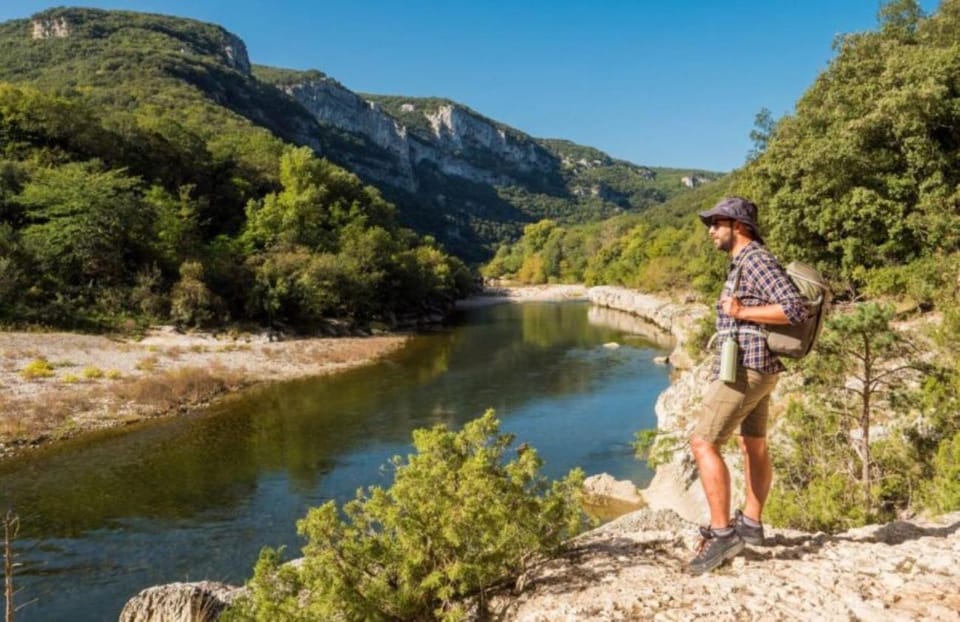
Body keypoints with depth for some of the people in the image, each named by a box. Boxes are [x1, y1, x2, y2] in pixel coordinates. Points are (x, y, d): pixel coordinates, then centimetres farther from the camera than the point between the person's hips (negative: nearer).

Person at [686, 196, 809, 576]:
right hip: (755, 367, 11)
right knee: (753, 445, 17)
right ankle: (751, 523, 28)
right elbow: (770, 308, 24)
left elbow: (795, 309, -23)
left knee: (703, 443, -13)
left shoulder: (756, 260, -15)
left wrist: (740, 312, -21)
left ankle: (721, 533, -11)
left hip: (747, 368, -11)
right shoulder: (746, 263, 16)